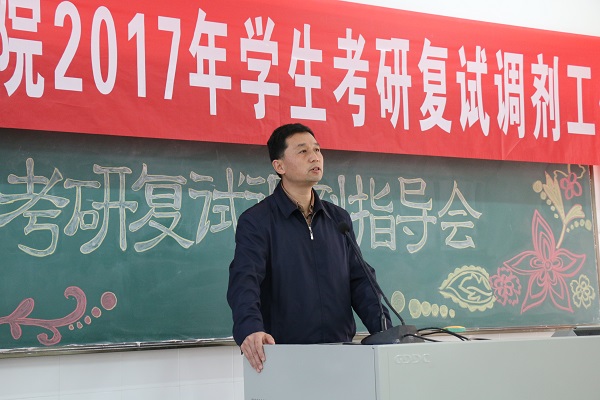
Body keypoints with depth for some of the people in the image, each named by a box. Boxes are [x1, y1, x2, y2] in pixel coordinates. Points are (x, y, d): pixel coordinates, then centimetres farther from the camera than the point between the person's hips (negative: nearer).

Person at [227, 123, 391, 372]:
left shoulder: (339, 219, 14)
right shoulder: (256, 221, -3)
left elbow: (359, 280, 12)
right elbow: (244, 280, -17)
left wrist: (385, 332, -4)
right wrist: (249, 329, -36)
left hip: (341, 354, 5)